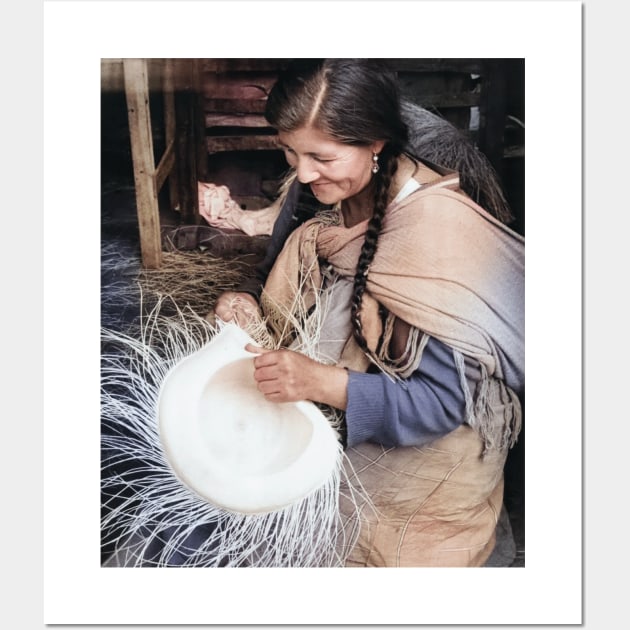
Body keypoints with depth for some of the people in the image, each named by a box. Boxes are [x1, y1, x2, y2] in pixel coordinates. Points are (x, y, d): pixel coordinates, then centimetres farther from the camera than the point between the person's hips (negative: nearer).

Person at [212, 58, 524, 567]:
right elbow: (288, 277, 8)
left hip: (423, 443, -6)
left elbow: (443, 401, -24)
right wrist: (251, 301, -14)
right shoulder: (319, 188, -8)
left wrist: (322, 383, -36)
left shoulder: (437, 229, -27)